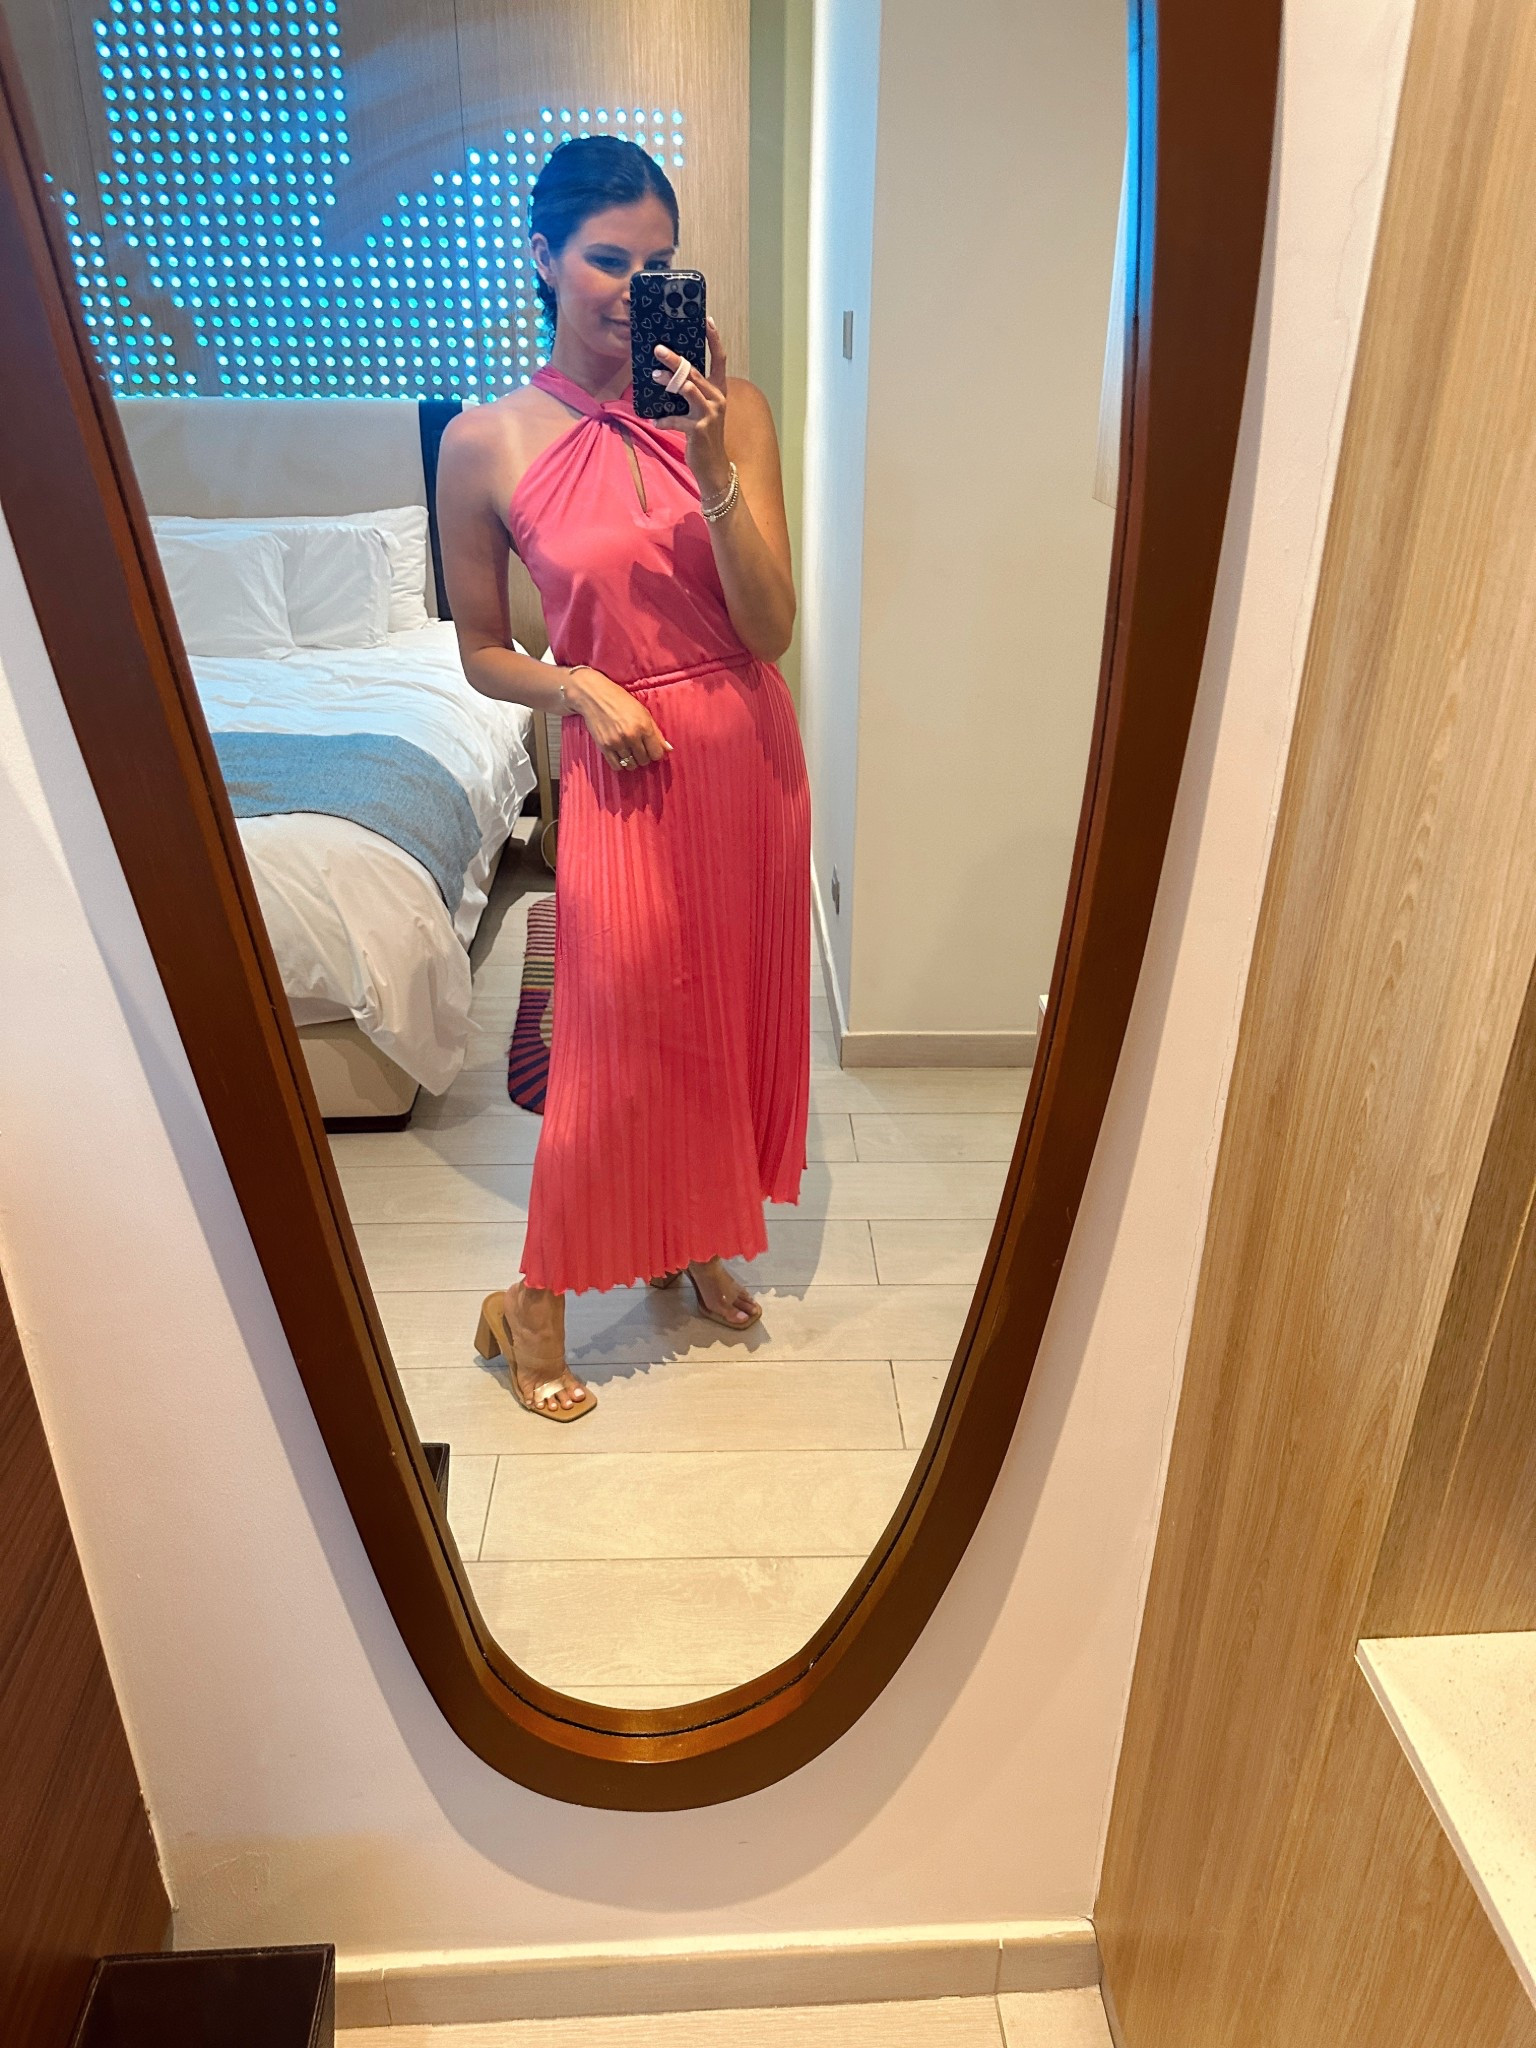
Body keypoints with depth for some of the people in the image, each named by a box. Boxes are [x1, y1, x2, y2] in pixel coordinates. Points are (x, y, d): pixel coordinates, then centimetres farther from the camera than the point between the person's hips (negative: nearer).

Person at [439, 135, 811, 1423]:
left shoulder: (729, 411, -3)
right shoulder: (487, 445, -6)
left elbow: (772, 627, -10)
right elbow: (483, 654, 3)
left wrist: (713, 469, -21)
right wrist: (580, 686, -15)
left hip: (751, 753, 3)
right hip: (623, 768, -3)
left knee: (734, 1006, 15)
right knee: (618, 1040, 1)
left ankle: (694, 1239, 40)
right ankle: (532, 1303, 23)